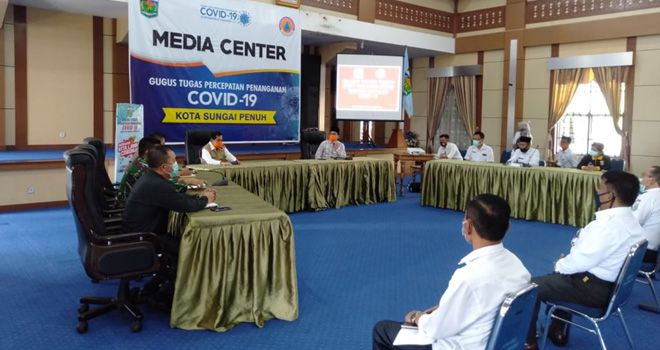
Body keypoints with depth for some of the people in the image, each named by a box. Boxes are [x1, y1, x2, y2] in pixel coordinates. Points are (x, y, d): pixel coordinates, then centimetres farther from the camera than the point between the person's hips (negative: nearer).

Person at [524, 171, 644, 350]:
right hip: (610, 284, 10)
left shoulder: (609, 225, -28)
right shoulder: (629, 220, 4)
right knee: (557, 278, 32)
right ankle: (558, 331, 39)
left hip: (594, 288, -10)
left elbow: (582, 261, -28)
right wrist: (566, 261, 4)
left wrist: (560, 265, -9)